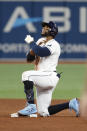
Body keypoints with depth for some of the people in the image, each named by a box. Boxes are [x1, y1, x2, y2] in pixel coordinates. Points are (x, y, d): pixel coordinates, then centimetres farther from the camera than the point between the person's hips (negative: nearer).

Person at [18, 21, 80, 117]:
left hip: (50, 77, -9)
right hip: (42, 80, 9)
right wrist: (34, 47, -3)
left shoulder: (54, 44, -8)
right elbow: (29, 59, 14)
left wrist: (31, 42, -13)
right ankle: (71, 104, 17)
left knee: (26, 75, -31)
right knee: (43, 113, 4)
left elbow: (41, 52, -28)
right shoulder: (41, 41, 17)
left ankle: (31, 105, -29)